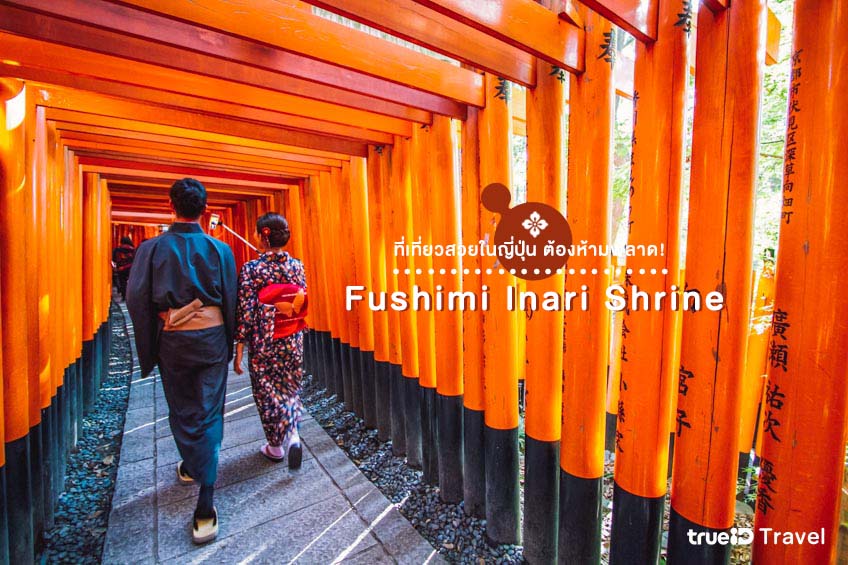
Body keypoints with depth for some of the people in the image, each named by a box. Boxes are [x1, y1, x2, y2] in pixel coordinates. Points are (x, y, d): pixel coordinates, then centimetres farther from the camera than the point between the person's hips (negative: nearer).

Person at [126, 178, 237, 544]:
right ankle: (205, 509, 7)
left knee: (181, 411, 21)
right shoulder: (220, 249, -6)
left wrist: (147, 350, 3)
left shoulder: (152, 248, -6)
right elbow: (231, 301, -5)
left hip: (171, 341, 1)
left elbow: (136, 301, -6)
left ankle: (191, 468, 44)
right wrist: (229, 344, 8)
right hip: (211, 339, 0)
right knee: (209, 414, 6)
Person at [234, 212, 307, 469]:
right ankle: (292, 434, 4)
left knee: (267, 393, 15)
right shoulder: (297, 265, -5)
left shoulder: (251, 269, -14)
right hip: (293, 342, 3)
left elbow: (245, 313, -13)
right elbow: (302, 305, 2)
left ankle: (276, 446, 30)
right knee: (290, 388, 21)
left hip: (263, 343, -3)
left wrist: (239, 351, -5)